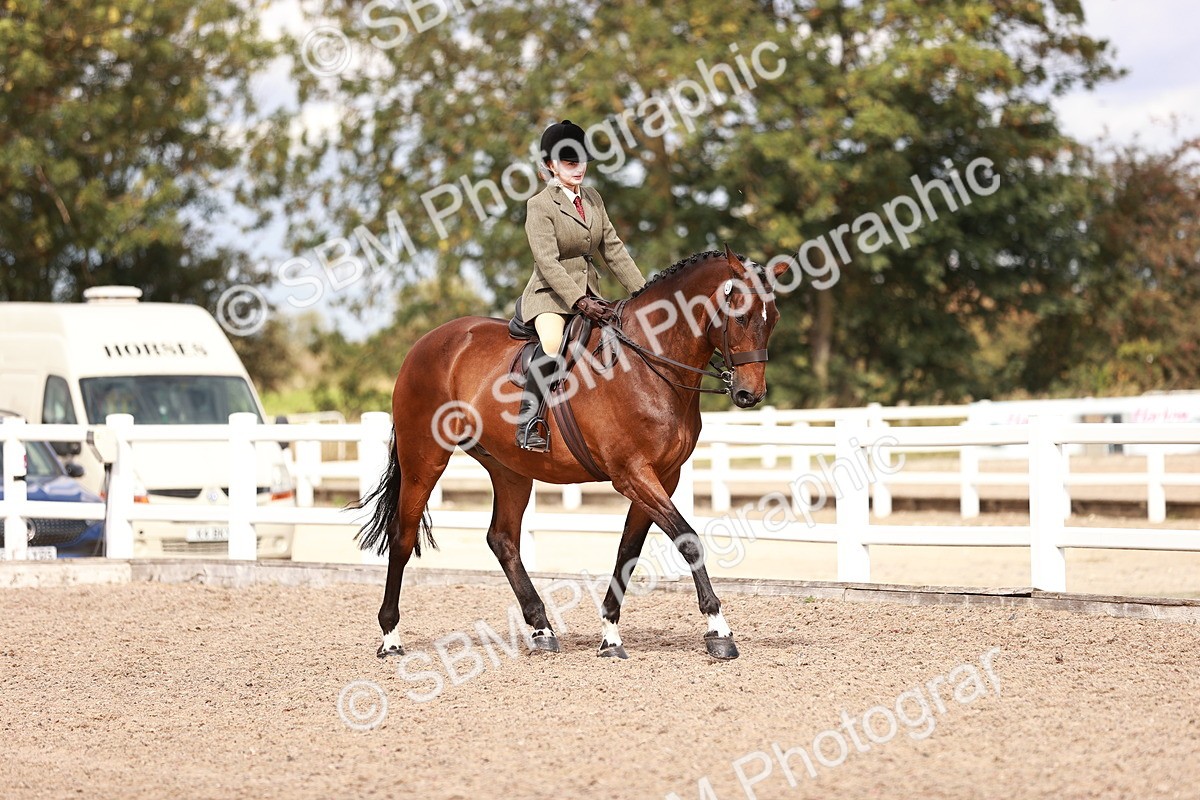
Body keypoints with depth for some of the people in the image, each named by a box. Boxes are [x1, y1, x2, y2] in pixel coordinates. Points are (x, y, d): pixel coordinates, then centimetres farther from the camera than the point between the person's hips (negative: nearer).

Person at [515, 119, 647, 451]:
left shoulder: (593, 199, 12)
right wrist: (580, 302, -29)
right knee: (552, 343, -33)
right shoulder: (540, 206, -9)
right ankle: (528, 424, -32)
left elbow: (613, 250, 14)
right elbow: (548, 263, -19)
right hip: (550, 293, -7)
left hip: (588, 293, 7)